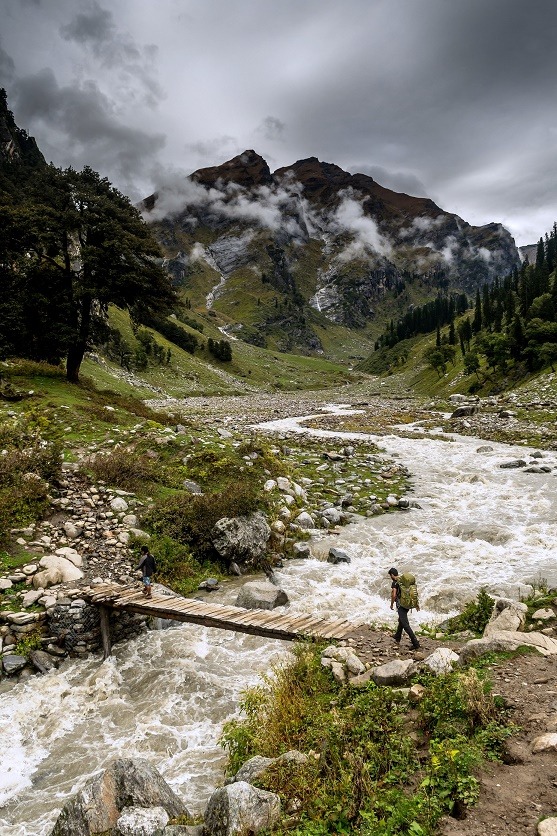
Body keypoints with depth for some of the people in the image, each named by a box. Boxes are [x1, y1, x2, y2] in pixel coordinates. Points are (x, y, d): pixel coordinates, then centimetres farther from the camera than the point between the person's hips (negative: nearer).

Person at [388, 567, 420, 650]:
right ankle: (397, 638, 42)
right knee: (401, 620, 26)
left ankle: (415, 643, -12)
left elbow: (394, 595, -22)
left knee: (405, 625, -6)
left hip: (401, 605, -9)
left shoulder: (394, 582, -13)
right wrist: (416, 603, 15)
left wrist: (392, 604, -5)